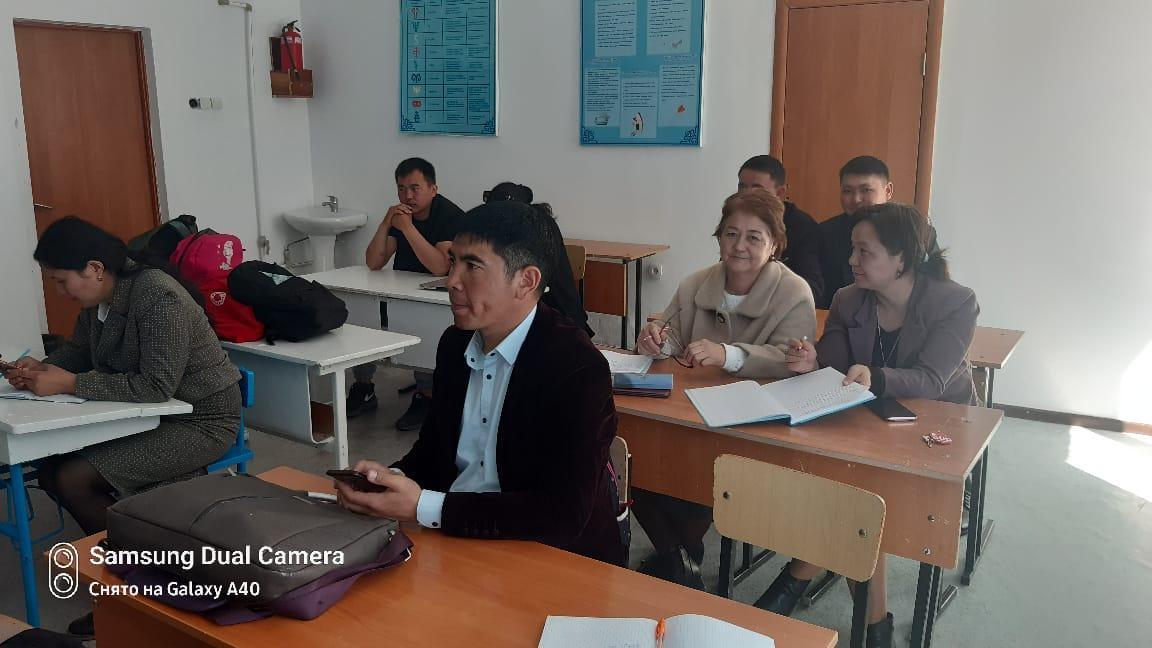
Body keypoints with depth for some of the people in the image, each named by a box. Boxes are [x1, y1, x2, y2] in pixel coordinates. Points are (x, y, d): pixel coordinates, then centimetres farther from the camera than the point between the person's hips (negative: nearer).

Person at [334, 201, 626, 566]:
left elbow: (564, 514, -25)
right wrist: (394, 479, -7)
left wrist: (423, 508, -27)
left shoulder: (578, 369, -20)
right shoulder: (454, 344, 4)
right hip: (455, 536, 6)